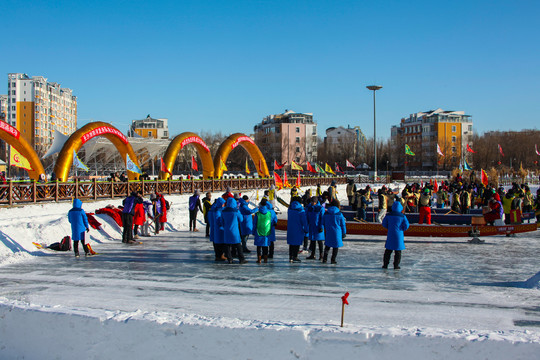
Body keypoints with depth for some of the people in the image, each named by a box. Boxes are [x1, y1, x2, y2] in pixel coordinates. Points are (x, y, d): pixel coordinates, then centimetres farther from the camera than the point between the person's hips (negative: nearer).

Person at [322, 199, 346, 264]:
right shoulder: (339, 214, -7)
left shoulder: (326, 213, 2)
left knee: (327, 246, 13)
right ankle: (333, 260, 6)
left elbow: (323, 224, 10)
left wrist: (325, 231, 23)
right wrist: (344, 233, 6)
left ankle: (324, 259, 5)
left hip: (328, 232, 3)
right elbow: (343, 225, -3)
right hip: (337, 232, -3)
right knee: (335, 246, 7)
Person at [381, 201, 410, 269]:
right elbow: (406, 226, -5)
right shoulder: (402, 216, -6)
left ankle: (385, 264, 10)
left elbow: (384, 224, 4)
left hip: (390, 235, 2)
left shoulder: (388, 215, -1)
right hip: (399, 235, -2)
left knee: (388, 250, 10)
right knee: (398, 251, 6)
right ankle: (396, 265, 4)